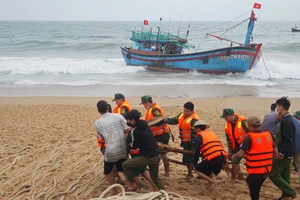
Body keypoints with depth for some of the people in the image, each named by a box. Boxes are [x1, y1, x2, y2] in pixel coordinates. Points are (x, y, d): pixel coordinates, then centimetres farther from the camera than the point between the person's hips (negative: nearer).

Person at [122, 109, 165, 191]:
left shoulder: (135, 130, -13)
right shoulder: (146, 126, 10)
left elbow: (135, 146, -1)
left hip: (148, 157, -8)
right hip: (157, 155, 8)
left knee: (125, 165, 4)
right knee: (155, 178, 26)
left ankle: (133, 185, 13)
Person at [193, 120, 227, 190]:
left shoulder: (199, 137, 6)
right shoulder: (212, 133, 26)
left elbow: (197, 153, 3)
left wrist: (194, 164, 15)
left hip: (213, 159, -7)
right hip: (223, 158, 8)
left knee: (197, 168, 11)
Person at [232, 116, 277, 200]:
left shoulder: (249, 137, -15)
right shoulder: (268, 135, 4)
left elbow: (240, 154, -17)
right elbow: (275, 152, 10)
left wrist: (233, 156, 3)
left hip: (255, 170, -7)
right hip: (267, 169, 7)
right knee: (249, 181, 29)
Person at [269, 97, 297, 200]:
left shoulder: (286, 121, -23)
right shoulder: (286, 119, 9)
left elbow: (288, 140, -27)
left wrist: (282, 153, -24)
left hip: (285, 154, -10)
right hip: (286, 153, 10)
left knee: (272, 174, -4)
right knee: (284, 175, 16)